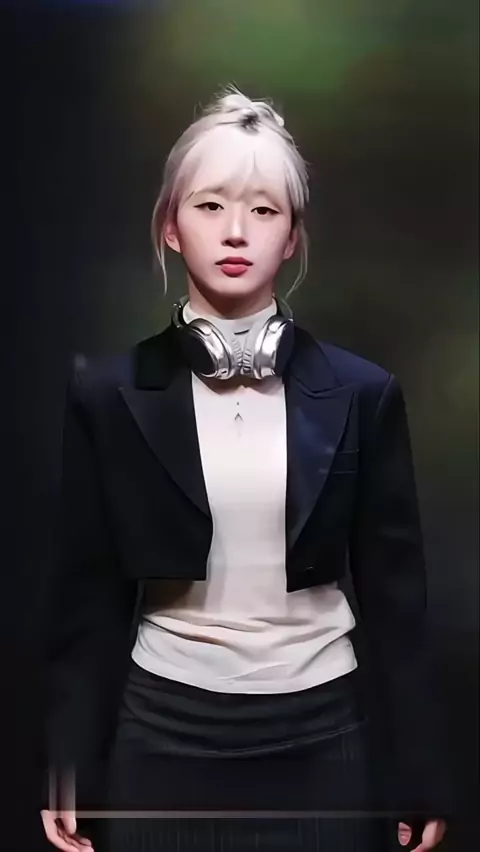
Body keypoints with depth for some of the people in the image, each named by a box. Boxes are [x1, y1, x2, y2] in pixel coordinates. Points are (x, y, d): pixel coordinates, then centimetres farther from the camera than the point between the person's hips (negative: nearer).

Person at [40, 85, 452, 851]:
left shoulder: (363, 393, -4)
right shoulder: (109, 394, -5)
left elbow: (394, 595, 0)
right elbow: (89, 597, 0)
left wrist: (417, 775, 2)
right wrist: (71, 770, 0)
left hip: (324, 742, 1)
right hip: (163, 741, 0)